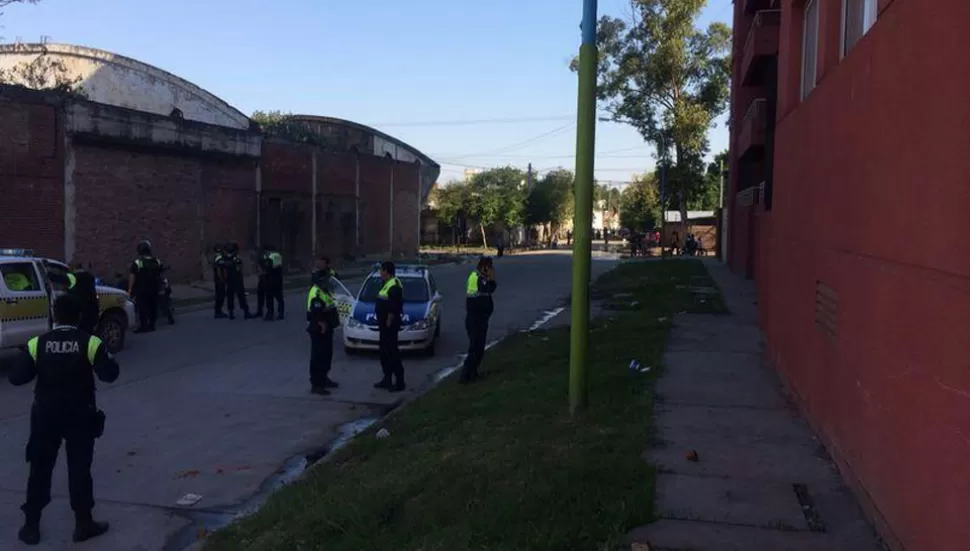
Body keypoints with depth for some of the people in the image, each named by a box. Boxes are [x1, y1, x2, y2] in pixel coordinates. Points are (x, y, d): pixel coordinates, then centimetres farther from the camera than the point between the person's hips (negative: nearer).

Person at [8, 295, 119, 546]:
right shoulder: (90, 343, -12)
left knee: (40, 470, 12)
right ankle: (84, 523, 14)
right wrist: (105, 356, 7)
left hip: (45, 415, 2)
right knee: (79, 469, 7)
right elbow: (110, 374, -12)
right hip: (80, 415, -1)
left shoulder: (37, 344, -6)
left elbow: (16, 377, -3)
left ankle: (31, 526, 19)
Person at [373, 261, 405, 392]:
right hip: (384, 323, 11)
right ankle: (387, 379, 26)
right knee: (384, 350, 16)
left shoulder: (394, 286, -19)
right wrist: (384, 324, 17)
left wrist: (388, 323, -21)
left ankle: (399, 382, -1)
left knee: (392, 352, -6)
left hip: (389, 324, -11)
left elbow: (393, 309, -24)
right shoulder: (388, 284, 14)